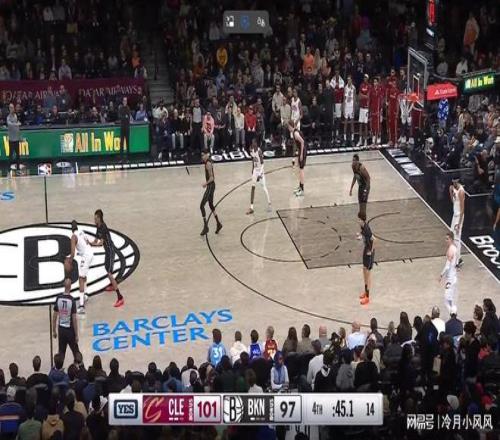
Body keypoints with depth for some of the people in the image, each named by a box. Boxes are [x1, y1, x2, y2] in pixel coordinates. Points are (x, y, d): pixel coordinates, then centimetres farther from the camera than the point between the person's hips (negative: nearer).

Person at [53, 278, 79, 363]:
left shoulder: (58, 298, -4)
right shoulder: (72, 300, -15)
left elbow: (54, 316, 2)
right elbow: (74, 319, -14)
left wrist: (54, 331, 12)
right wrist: (76, 335, -7)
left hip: (61, 329, 4)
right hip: (70, 330, -4)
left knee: (61, 352, 10)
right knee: (76, 352, 8)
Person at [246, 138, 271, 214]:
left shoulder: (259, 151, -22)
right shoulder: (252, 150, -1)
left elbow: (262, 163, -22)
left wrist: (260, 174, -28)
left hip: (260, 171, -6)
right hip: (255, 170, 7)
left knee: (264, 187, -4)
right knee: (253, 187, 2)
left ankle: (269, 204, 9)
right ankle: (251, 207, 4)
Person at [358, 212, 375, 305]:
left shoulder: (366, 229, -30)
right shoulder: (362, 226, -2)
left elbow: (374, 240, -32)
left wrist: (371, 251, -21)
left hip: (369, 252, -10)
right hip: (366, 250, 10)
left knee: (368, 273, 0)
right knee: (364, 270, 22)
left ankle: (367, 297, 11)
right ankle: (366, 292, 39)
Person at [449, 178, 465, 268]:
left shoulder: (461, 191, -23)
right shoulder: (454, 188, 4)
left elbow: (462, 208, -23)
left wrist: (459, 223, -24)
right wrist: (451, 192, -2)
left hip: (459, 215, -10)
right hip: (455, 213, 10)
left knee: (457, 238, -7)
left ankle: (458, 260, -1)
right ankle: (457, 257, 26)